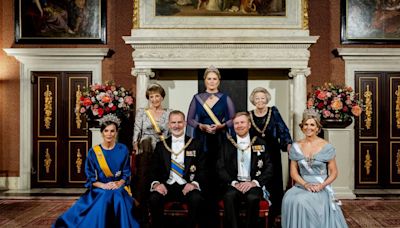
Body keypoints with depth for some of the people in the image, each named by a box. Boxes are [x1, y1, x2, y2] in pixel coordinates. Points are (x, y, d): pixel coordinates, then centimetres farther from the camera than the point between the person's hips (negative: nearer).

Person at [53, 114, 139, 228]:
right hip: (99, 188, 0)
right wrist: (104, 185, -16)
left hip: (119, 188, 1)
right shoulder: (93, 152, 1)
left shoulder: (123, 150, 3)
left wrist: (118, 184, -16)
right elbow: (90, 178, 1)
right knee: (103, 200, -33)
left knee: (119, 198, -33)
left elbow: (126, 174, 4)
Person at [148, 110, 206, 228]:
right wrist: (156, 183, -11)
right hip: (166, 186, 1)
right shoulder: (161, 145, 12)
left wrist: (194, 183, -15)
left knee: (196, 199, -31)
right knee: (154, 198, -28)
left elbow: (202, 169, 4)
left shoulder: (195, 144, 8)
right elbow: (154, 169, 10)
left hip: (187, 186, -1)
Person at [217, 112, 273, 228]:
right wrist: (234, 183, -12)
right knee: (229, 196, -31)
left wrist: (254, 182, -12)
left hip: (254, 184, 0)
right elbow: (221, 169, 5)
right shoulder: (227, 145, 11)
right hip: (234, 184, 1)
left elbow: (269, 168, 4)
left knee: (253, 198, -32)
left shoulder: (260, 144, 9)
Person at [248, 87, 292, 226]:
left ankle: (276, 212, 16)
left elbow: (283, 130, -6)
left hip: (273, 153, -1)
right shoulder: (249, 115, 4)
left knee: (275, 182, 4)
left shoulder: (273, 112, -1)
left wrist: (288, 144, -20)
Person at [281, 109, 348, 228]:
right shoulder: (296, 147, 5)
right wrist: (305, 184, -12)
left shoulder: (326, 147, -1)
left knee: (302, 200, -31)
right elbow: (293, 171, 5)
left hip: (322, 188, -2)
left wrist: (322, 185, -14)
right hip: (302, 185, 3)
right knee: (289, 199, -28)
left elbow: (334, 172, 2)